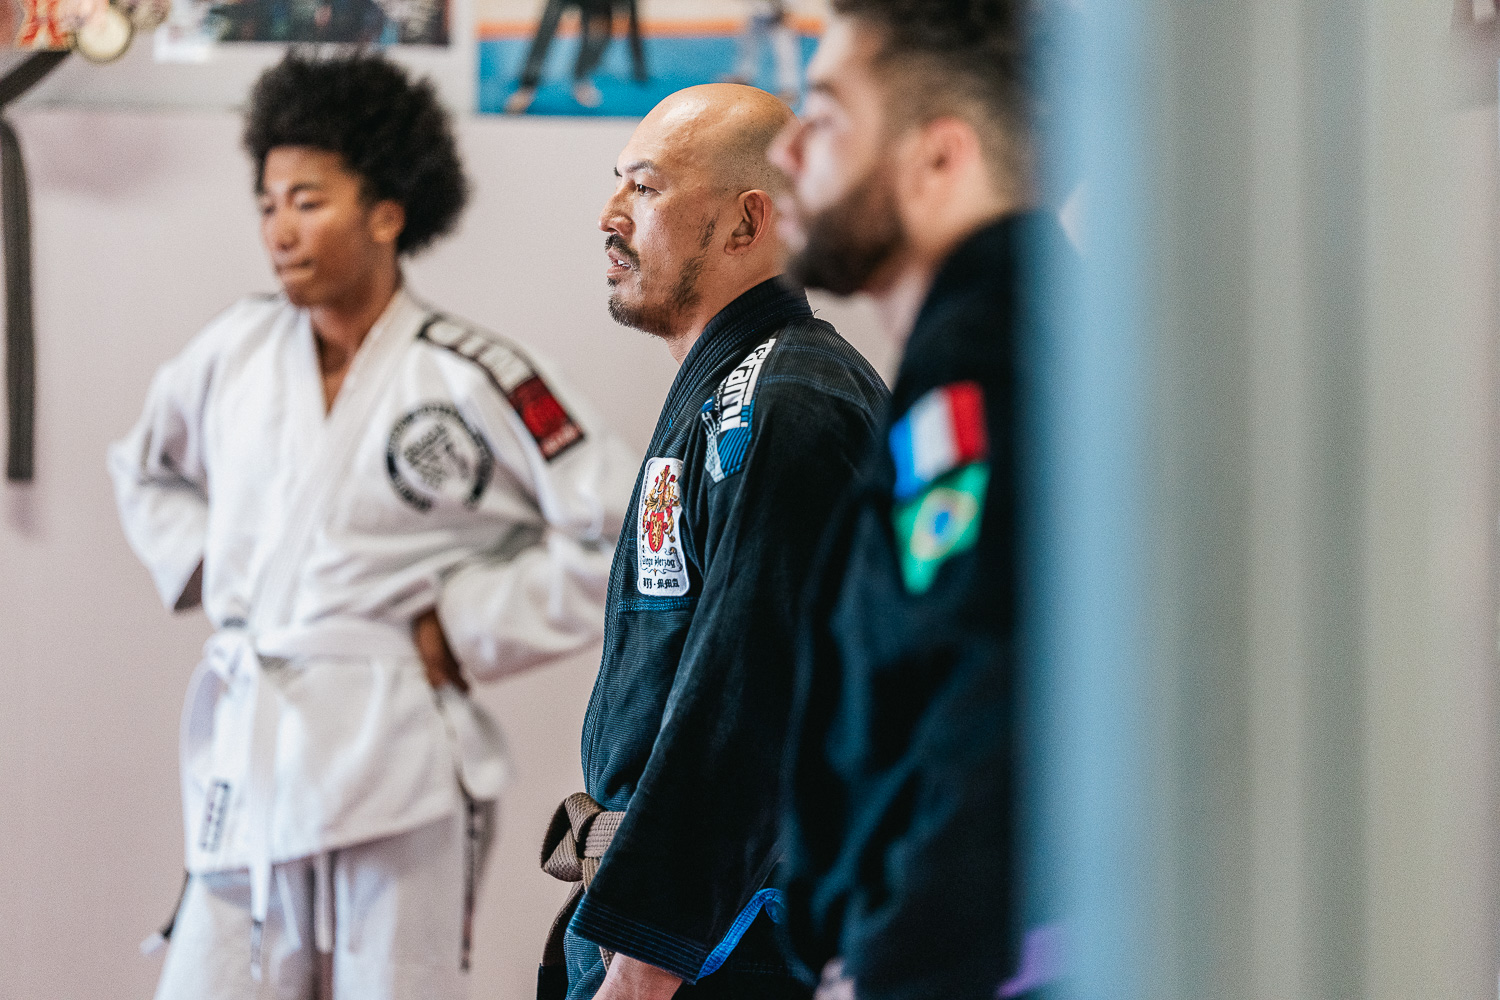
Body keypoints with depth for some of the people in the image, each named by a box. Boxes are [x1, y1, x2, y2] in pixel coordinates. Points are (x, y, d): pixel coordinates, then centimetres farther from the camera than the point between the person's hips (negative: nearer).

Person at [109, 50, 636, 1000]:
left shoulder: (473, 382, -8)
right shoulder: (235, 351, 8)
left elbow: (625, 534, -7)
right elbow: (147, 470, 28)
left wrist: (467, 629, -7)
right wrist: (203, 569, 11)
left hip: (395, 768, -5)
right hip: (244, 755, 5)